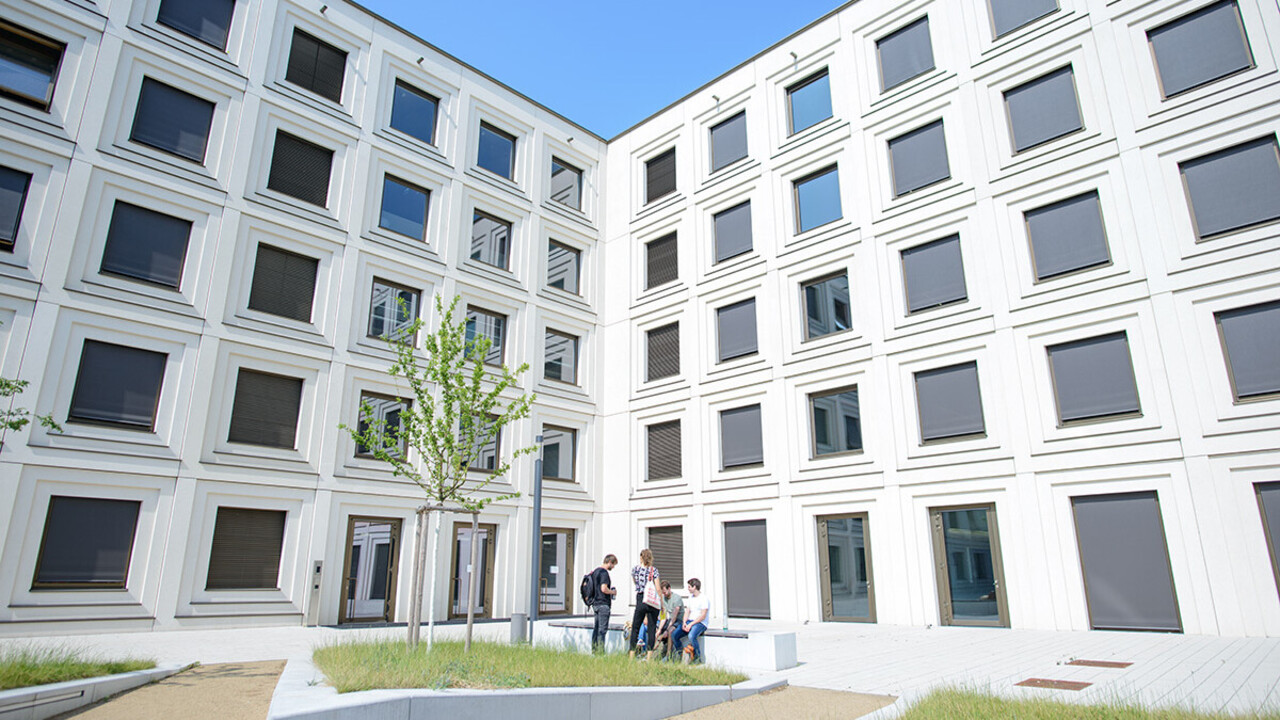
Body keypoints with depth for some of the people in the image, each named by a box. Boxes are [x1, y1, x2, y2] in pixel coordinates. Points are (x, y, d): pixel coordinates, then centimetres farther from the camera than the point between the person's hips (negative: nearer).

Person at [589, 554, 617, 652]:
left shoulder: (595, 571, 14)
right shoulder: (604, 573, -16)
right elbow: (604, 589, -25)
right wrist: (613, 592, -7)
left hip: (595, 603, 9)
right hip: (603, 604, -9)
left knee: (597, 628, 14)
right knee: (603, 629, -5)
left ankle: (594, 650, 17)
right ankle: (600, 651, -5)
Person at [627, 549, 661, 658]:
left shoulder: (635, 569, 1)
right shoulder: (654, 570, -4)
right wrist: (662, 603, 4)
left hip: (641, 601, 1)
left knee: (635, 628, 10)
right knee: (652, 629, 6)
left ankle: (632, 655, 8)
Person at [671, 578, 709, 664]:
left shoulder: (703, 598, -8)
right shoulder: (690, 597, 18)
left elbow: (703, 616, -15)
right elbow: (687, 612, 15)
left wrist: (691, 624, -18)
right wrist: (684, 623, -3)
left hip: (700, 623, -8)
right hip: (689, 621, 8)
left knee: (691, 636, -36)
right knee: (674, 635, -14)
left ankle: (697, 656, -13)